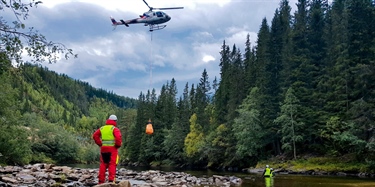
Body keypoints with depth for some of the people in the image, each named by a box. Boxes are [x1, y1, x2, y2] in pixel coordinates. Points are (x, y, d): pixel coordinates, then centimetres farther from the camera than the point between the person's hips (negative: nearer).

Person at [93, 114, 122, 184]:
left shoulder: (102, 128, 11)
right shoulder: (115, 129, -6)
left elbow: (95, 135, 7)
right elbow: (118, 137, -21)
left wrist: (100, 144, 8)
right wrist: (118, 145, -5)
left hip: (103, 149, 5)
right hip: (112, 149, -5)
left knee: (103, 164, 12)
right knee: (112, 164, -1)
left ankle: (101, 180, 13)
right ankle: (111, 180, -7)